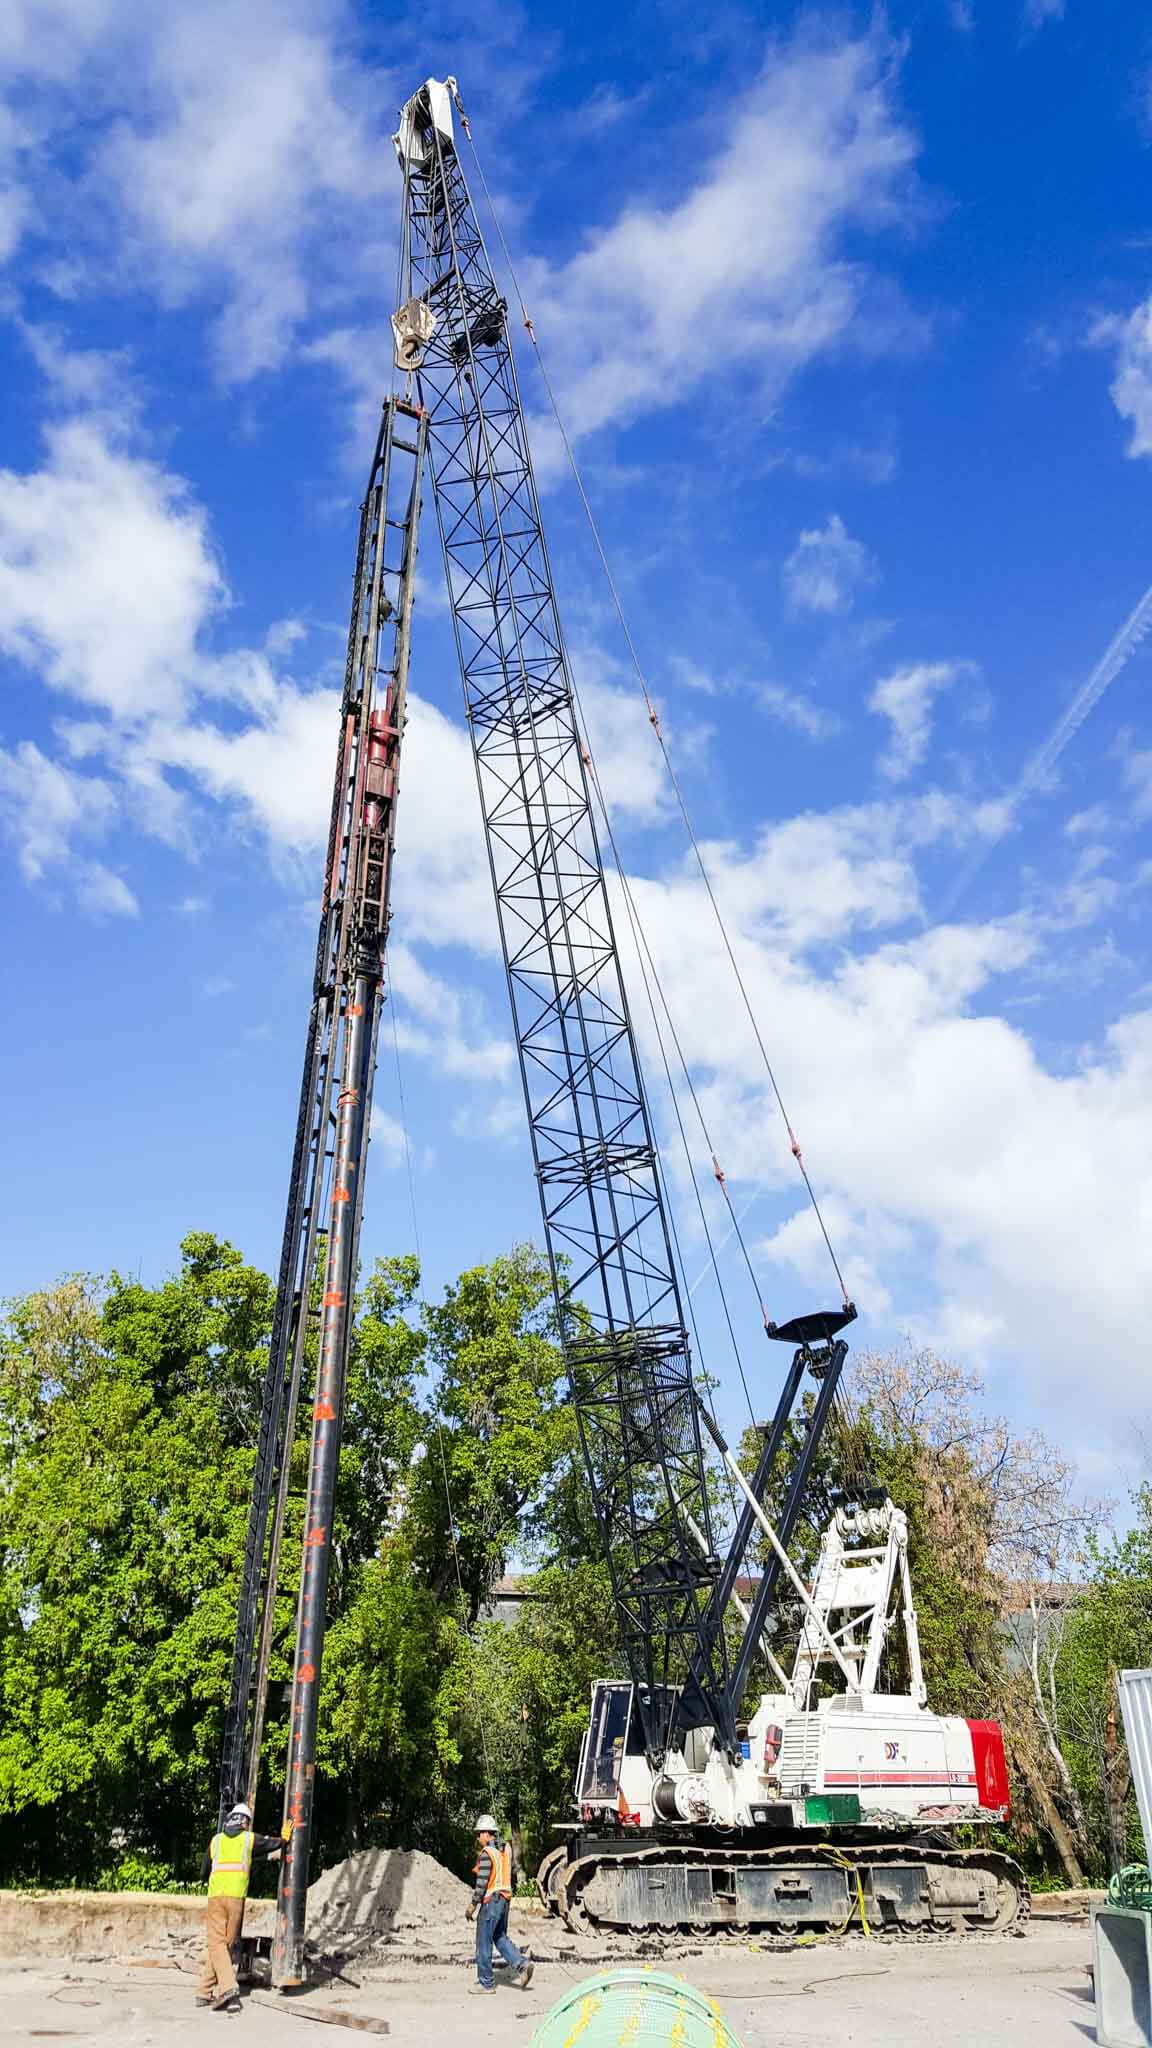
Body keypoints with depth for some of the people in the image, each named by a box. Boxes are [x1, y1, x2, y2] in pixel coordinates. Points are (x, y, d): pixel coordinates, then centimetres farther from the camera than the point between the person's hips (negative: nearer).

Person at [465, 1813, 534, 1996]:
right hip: (504, 1898, 8)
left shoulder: (486, 1853, -17)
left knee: (484, 1942, 3)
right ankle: (521, 1964, 4)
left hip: (490, 1900, -8)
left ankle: (485, 1983, 9)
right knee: (500, 1937, 18)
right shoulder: (506, 1849, 8)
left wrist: (472, 1905, -13)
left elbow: (482, 1882, -19)